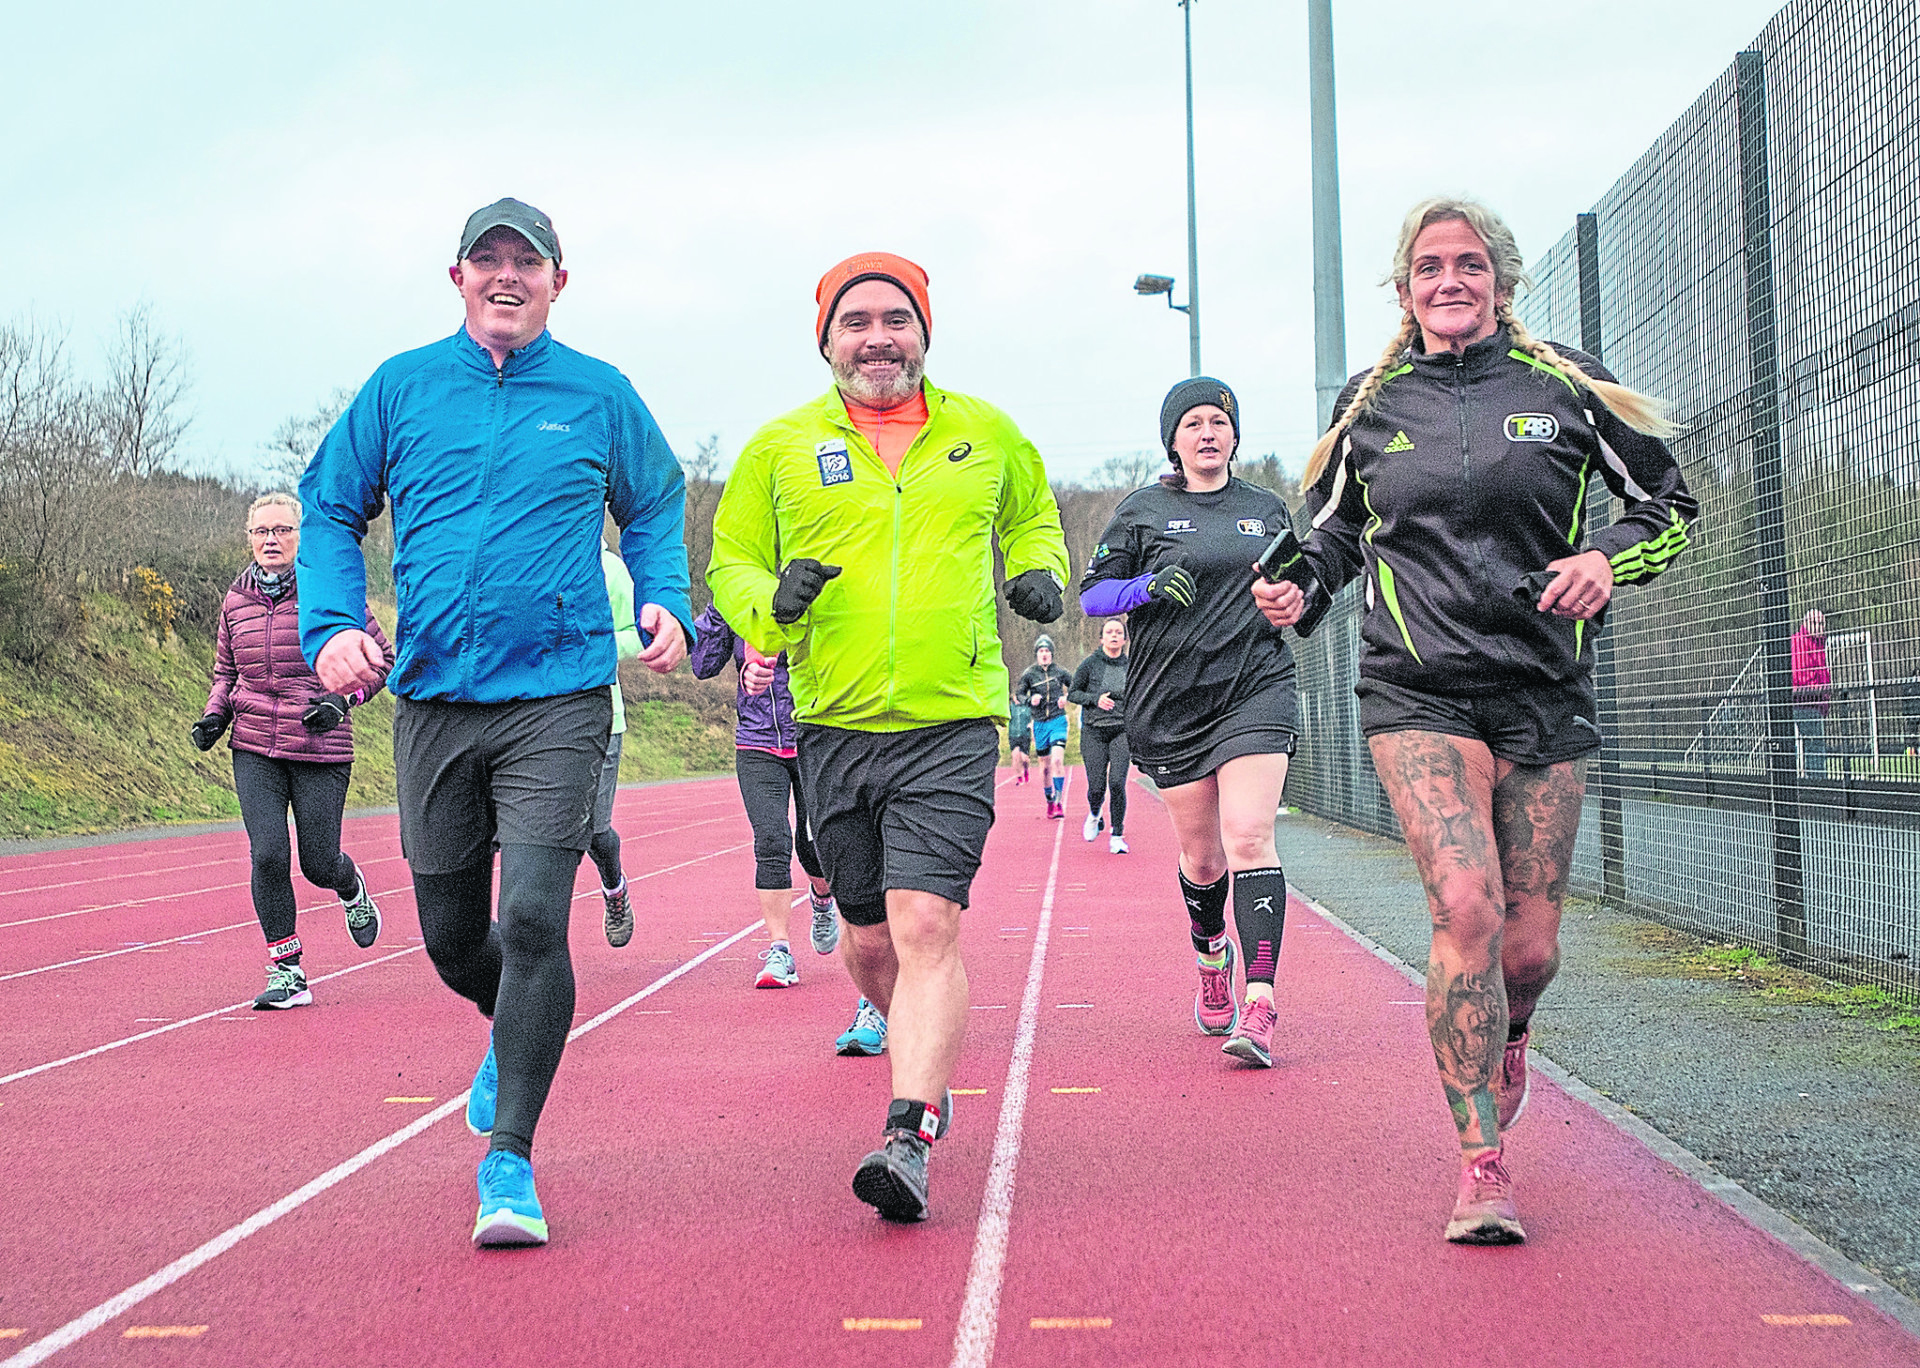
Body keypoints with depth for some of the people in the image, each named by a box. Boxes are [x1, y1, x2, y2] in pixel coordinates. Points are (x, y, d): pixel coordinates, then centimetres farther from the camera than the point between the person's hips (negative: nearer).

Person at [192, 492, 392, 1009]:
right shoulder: (236, 600, 7)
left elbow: (378, 658, 0)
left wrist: (342, 698, -16)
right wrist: (215, 715, 3)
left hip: (320, 751, -3)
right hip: (255, 752, 3)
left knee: (318, 864, 3)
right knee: (268, 855, -10)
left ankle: (353, 889, 42)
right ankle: (287, 973, 2)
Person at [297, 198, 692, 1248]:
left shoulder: (599, 397, 6)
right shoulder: (401, 389, 7)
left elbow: (655, 506, 19)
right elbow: (330, 510, 13)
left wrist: (664, 603, 1)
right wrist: (332, 625, -3)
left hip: (558, 699, -2)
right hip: (433, 700, 3)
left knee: (533, 921, -14)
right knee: (451, 934, 11)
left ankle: (509, 1160, -6)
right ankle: (514, 1029, 45)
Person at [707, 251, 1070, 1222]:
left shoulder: (986, 434, 8)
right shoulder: (782, 447, 6)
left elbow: (1031, 517, 26)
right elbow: (729, 562, 12)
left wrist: (1040, 571, 5)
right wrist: (771, 600, -10)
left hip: (953, 726, -2)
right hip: (835, 730, 2)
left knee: (927, 925, -17)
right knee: (869, 938, 12)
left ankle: (909, 1139, -18)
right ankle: (925, 1062, 40)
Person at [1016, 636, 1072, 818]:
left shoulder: (1059, 672, 1)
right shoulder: (1029, 674, 1)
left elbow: (1074, 685, 17)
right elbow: (1018, 695, 6)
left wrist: (1066, 697, -2)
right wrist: (1030, 699, -13)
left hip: (1058, 722, -2)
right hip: (1040, 724, 2)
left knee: (1057, 760, -18)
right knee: (1045, 765, 8)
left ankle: (1059, 801, -17)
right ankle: (1049, 802, 23)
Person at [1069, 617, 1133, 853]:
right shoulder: (1090, 664, -2)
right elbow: (1072, 693, 3)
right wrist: (1095, 699, -13)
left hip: (1122, 731, 1)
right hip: (1093, 732, -1)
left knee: (1117, 782, -14)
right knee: (1097, 786, -3)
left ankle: (1117, 836, -2)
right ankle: (1094, 815, 33)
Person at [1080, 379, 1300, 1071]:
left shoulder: (1266, 509, 13)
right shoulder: (1142, 511, 7)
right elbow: (1093, 593, 4)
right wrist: (1151, 585, -14)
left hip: (1257, 689, 0)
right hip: (1171, 701, 0)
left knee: (1249, 839, -16)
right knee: (1201, 858, 8)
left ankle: (1258, 1009, -21)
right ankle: (1213, 955, 39)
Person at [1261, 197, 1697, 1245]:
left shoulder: (1565, 389, 5)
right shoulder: (1371, 405, 8)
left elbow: (1668, 503, 12)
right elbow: (1335, 531, 21)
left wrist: (1611, 559, -7)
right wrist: (1298, 596, 1)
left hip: (1546, 697, 1)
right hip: (1418, 696, -1)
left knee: (1529, 947, 3)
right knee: (1467, 907, -20)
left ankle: (1505, 1040, 42)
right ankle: (1481, 1165, -11)